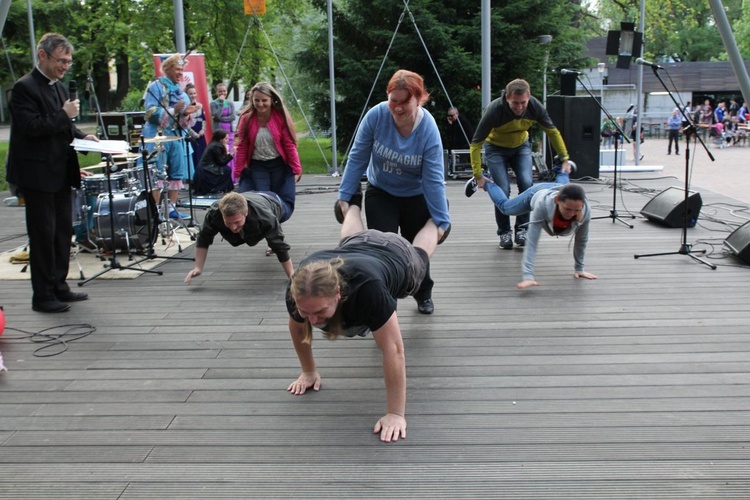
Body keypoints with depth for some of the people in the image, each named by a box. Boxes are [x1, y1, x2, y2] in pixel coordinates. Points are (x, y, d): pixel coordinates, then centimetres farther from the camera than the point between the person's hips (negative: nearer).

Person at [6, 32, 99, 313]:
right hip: (38, 174, -9)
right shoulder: (25, 87, -13)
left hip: (61, 172, 9)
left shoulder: (58, 86, 15)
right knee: (43, 234, -2)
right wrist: (64, 114, -18)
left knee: (63, 231, 13)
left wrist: (82, 137, 6)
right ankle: (42, 297, 7)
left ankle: (59, 287, 24)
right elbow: (32, 127, -21)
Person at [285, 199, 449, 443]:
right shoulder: (298, 289, -39)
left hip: (397, 255, -3)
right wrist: (309, 371, -6)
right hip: (357, 247, 3)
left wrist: (395, 414, -45)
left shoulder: (367, 288, -54)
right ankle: (353, 205, 73)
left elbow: (393, 349, -48)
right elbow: (296, 328, -16)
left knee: (419, 251, 34)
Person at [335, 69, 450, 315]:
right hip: (380, 193, 1)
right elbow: (357, 158, -14)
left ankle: (424, 296, 37)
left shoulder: (428, 128, -27)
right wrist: (344, 196, -12)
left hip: (416, 196, 0)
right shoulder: (376, 116, -24)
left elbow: (433, 179, -26)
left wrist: (441, 221, -25)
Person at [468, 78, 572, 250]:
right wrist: (478, 175, -31)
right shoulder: (494, 110, -35)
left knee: (527, 184, -16)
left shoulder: (535, 106, -26)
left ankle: (522, 228, 1)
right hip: (496, 148, -2)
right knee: (503, 190, -14)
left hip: (521, 146, 3)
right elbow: (476, 143, -28)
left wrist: (565, 159, -12)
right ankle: (504, 232, 7)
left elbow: (552, 131, -8)